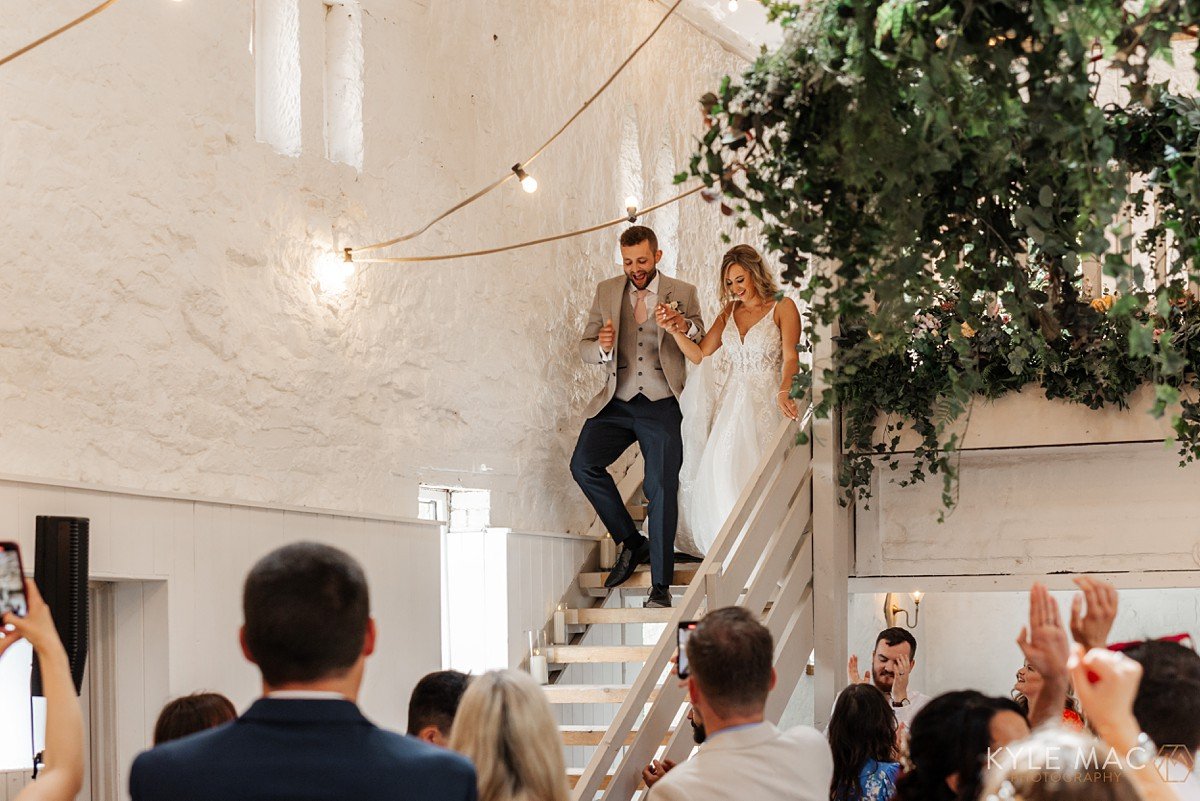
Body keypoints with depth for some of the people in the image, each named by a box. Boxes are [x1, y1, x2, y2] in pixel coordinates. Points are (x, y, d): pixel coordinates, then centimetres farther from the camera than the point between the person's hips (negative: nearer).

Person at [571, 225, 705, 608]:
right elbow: (585, 348, 9)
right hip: (616, 403, 2)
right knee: (583, 464, -18)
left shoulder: (683, 293, 5)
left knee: (662, 488, -7)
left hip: (661, 405, -2)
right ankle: (631, 541, 2)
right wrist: (601, 347, -16)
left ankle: (661, 584, 2)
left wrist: (684, 326, -26)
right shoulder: (607, 291, 11)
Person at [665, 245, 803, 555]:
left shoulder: (782, 307, -1)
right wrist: (678, 333, -6)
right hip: (732, 402, 5)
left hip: (766, 403, -5)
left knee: (756, 473, -14)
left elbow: (791, 357, -14)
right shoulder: (729, 313, 15)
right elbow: (699, 355, 13)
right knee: (720, 471, -7)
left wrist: (784, 392, -32)